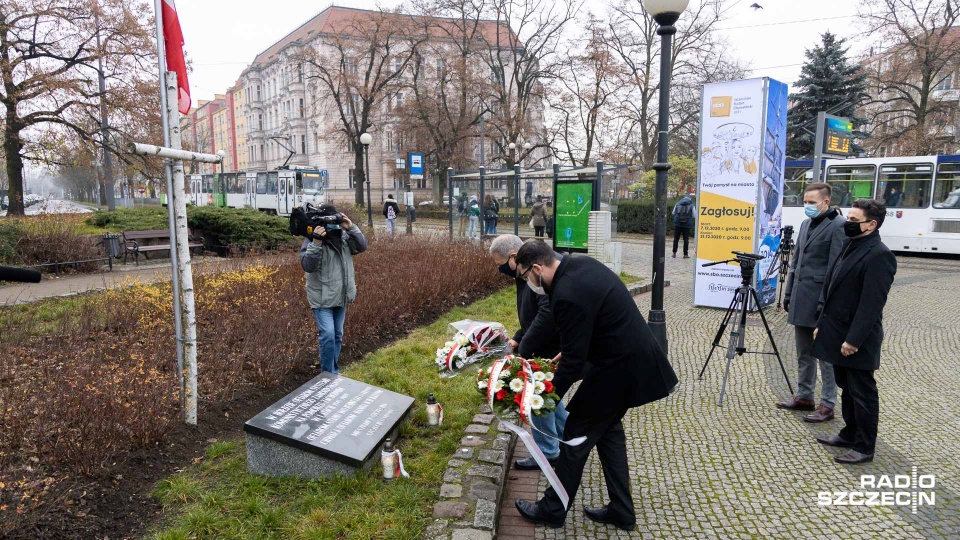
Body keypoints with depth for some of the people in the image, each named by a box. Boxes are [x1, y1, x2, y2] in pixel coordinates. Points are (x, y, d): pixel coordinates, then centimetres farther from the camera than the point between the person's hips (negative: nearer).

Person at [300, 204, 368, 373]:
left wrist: (351, 228, -13)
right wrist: (317, 242, -34)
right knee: (328, 335, -16)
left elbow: (362, 246, -2)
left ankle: (334, 371, 32)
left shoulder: (343, 236, 3)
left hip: (341, 297, 6)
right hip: (322, 298, -6)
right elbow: (307, 266, -24)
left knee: (338, 335, 16)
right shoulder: (312, 240, -14)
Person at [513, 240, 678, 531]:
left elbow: (574, 360, -21)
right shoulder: (580, 263, 2)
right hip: (636, 356, 10)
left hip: (619, 366, -10)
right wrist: (569, 352, 17)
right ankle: (621, 510, 31)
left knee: (577, 434, 5)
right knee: (608, 429, 21)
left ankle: (553, 509, 22)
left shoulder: (567, 296, -27)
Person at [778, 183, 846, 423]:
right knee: (804, 353, 15)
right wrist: (789, 293, 14)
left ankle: (827, 405, 10)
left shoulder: (838, 226, -12)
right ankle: (804, 396, 27)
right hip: (801, 299, 8)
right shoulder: (806, 224, 14)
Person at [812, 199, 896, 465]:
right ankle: (850, 434, 33)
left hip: (857, 340, -9)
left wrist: (854, 339, -22)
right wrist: (822, 324, 14)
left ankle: (864, 448, 14)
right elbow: (831, 287, 15)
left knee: (862, 392, 3)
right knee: (847, 388, 19)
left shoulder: (879, 255, -17)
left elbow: (872, 303, -22)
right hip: (837, 334, 9)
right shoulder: (850, 246, 11)